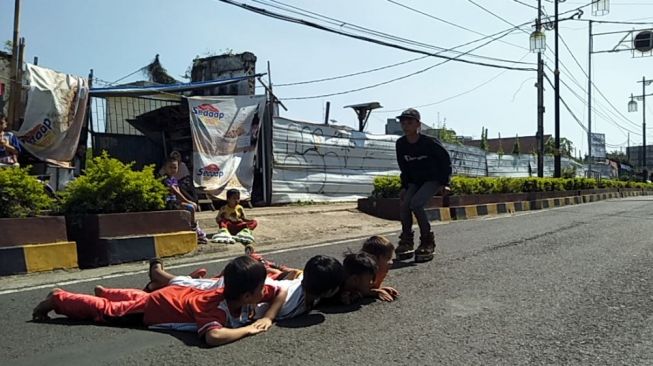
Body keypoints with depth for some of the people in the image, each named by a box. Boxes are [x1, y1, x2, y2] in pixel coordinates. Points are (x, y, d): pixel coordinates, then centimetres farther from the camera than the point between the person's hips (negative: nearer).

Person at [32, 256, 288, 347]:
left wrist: (267, 318, -26)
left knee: (139, 296, 35)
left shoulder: (241, 294, -22)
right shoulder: (215, 308, -42)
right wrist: (248, 329, -48)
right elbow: (213, 336, -62)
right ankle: (58, 299, 30)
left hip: (181, 293, 6)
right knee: (107, 309, 12)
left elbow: (281, 291, -12)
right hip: (160, 304, -6)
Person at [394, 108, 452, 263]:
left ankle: (427, 242, -12)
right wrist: (404, 187, 2)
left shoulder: (429, 143, -19)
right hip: (415, 181, 6)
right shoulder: (401, 144, -4)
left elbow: (445, 160, -7)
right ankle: (406, 241, 0)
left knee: (415, 204, -26)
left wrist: (444, 182, -7)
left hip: (433, 180, -5)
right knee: (404, 205, -16)